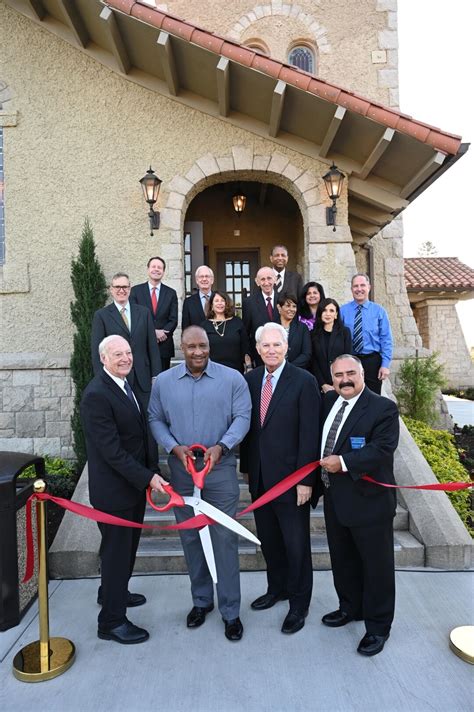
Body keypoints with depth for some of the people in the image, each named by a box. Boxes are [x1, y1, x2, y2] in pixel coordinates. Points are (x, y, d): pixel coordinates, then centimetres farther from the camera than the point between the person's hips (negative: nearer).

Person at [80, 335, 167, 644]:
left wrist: (147, 474, 9)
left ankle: (115, 592, 48)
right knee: (116, 551, 7)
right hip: (113, 490, -9)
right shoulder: (96, 395, -23)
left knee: (128, 545, 25)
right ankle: (112, 621, 26)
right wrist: (148, 477, -23)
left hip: (135, 484, 9)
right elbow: (111, 450, -25)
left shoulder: (126, 384, 6)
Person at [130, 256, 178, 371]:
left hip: (164, 346, 2)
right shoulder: (136, 290, 4)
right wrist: (153, 332, -13)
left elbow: (173, 320, 4)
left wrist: (162, 332, -14)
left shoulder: (171, 293, 8)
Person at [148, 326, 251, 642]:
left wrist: (220, 446, -20)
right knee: (191, 537, 15)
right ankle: (201, 600, 36)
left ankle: (230, 611, 20)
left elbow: (242, 417, -7)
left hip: (221, 470, -2)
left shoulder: (232, 379, -5)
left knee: (225, 538, 2)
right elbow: (156, 420, 4)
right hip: (181, 471, 3)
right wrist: (174, 447, -11)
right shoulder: (164, 382, 2)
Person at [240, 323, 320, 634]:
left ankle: (299, 604, 30)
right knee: (269, 539, 20)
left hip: (290, 477, -5)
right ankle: (277, 588, 42)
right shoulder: (250, 379, 4)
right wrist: (247, 467, 10)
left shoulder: (304, 381, -13)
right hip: (259, 477, 5)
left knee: (296, 544, 10)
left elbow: (309, 434, -14)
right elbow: (247, 425, 9)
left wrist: (305, 480, -14)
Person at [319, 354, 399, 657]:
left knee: (376, 565, 10)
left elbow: (383, 448, -24)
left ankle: (378, 627, 29)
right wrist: (323, 468, 5)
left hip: (369, 500, -7)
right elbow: (317, 438, 16)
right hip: (335, 498, 7)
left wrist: (343, 462, -26)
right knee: (342, 560, 22)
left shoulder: (383, 408, -15)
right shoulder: (329, 401, 6)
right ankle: (351, 607, 44)